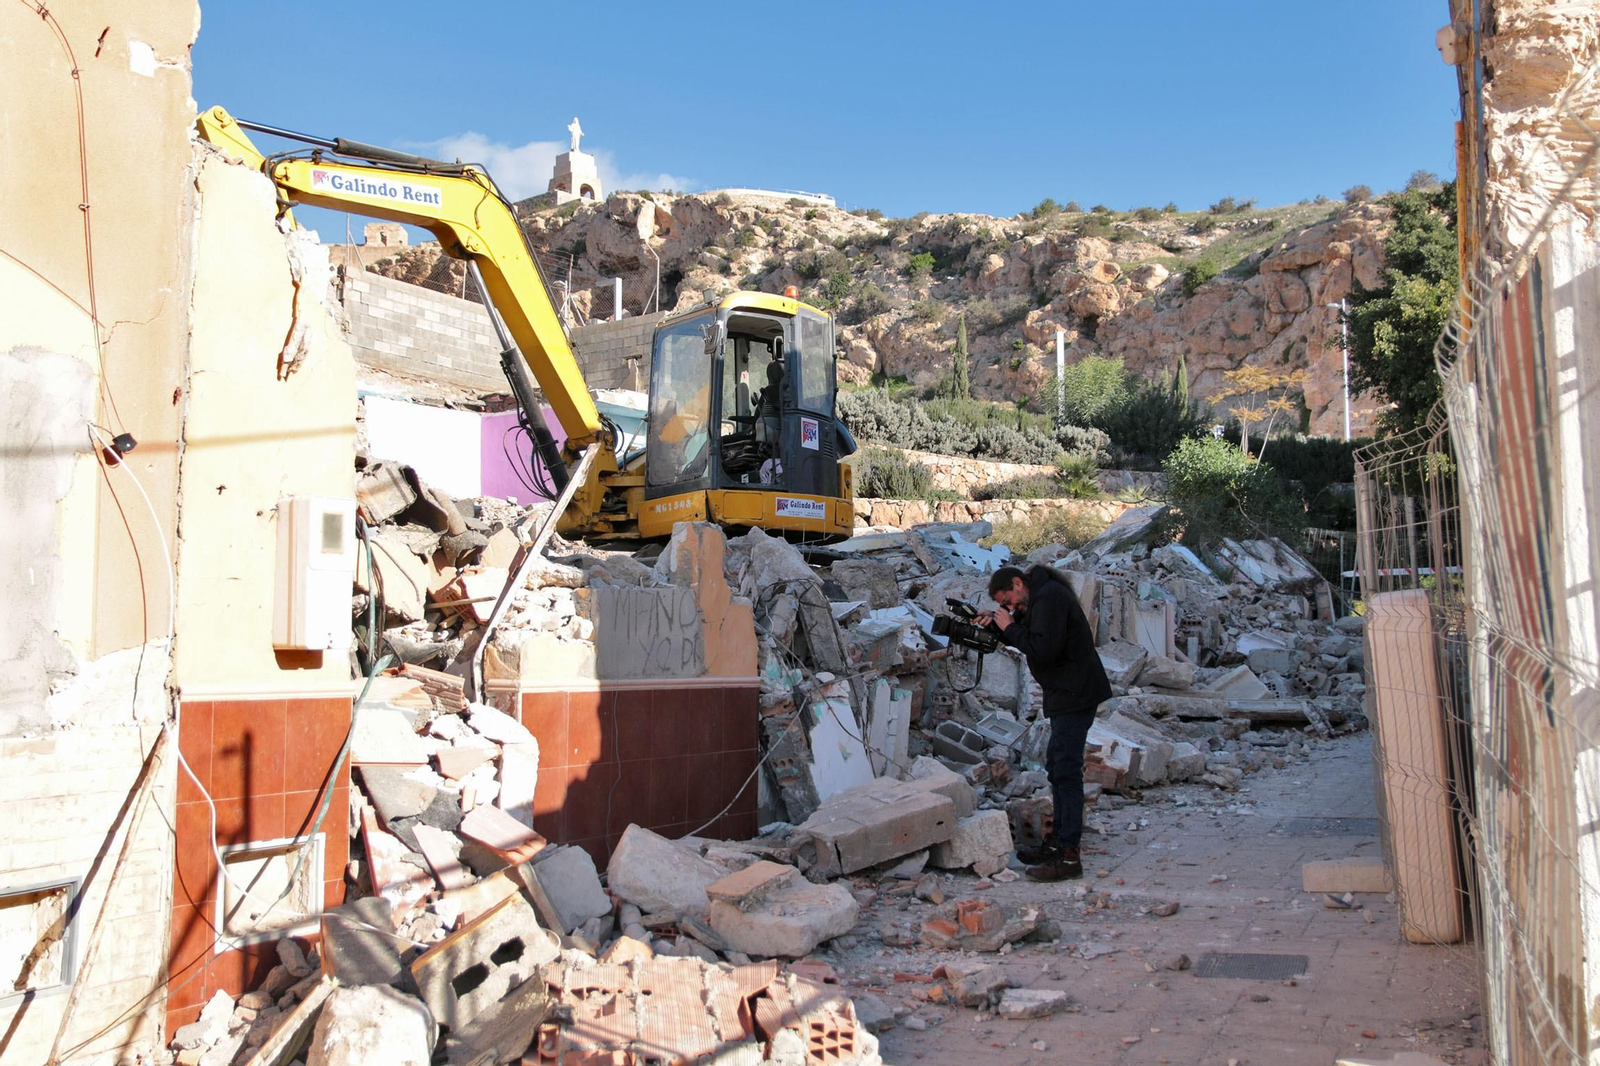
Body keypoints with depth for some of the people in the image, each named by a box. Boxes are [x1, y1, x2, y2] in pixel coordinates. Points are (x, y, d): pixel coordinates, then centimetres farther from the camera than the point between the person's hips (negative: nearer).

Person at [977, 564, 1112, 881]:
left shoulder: (1049, 598, -18)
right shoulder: (1042, 596, 15)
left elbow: (1043, 650, -27)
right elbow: (1028, 635, 18)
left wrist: (1010, 627, -17)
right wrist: (999, 621, 2)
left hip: (1075, 695, -11)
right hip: (1067, 695, 11)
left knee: (1066, 769, -10)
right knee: (1056, 766, 17)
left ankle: (1069, 856, -8)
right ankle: (1058, 841, 26)